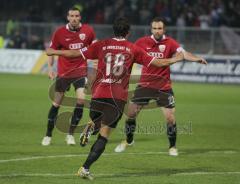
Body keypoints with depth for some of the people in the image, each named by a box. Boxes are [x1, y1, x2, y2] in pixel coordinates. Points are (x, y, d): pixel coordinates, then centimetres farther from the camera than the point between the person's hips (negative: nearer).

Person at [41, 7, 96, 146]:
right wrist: (50, 68, -4)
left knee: (81, 99, -15)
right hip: (63, 72, 0)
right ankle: (48, 135, 16)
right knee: (57, 103, 3)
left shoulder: (88, 31, -4)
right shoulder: (60, 32, -6)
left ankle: (71, 134, -1)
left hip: (81, 71, 0)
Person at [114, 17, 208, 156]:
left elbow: (183, 53, -23)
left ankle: (173, 147, 16)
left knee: (170, 118, -7)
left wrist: (197, 58, -40)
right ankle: (128, 141, 27)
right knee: (131, 113, 1)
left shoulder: (170, 43, -9)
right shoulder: (142, 42, -3)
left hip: (164, 86, -2)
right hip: (145, 84, 2)